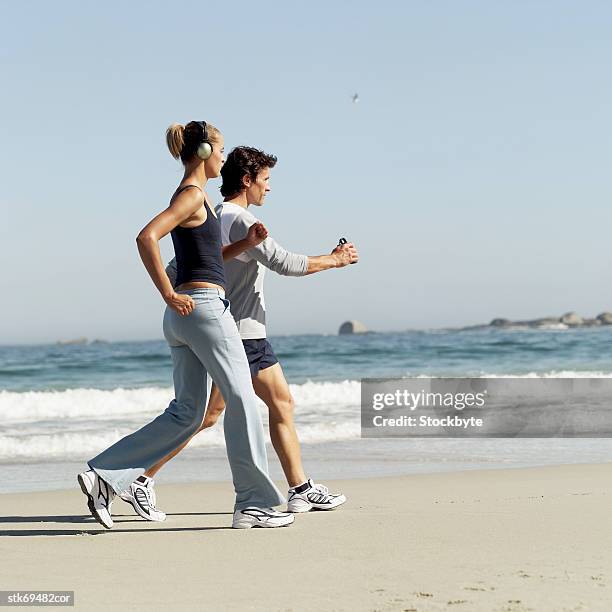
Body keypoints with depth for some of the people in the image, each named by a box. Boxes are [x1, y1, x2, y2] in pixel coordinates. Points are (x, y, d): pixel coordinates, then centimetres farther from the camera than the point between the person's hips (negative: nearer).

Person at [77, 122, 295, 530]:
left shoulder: (196, 196, 20)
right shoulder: (192, 195, -9)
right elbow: (147, 237, -23)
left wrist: (247, 243, 15)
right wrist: (168, 295, -21)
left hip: (185, 315, 10)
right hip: (205, 306, -10)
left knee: (186, 414, 8)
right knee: (242, 401, -3)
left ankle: (105, 476, 3)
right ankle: (253, 505, 3)